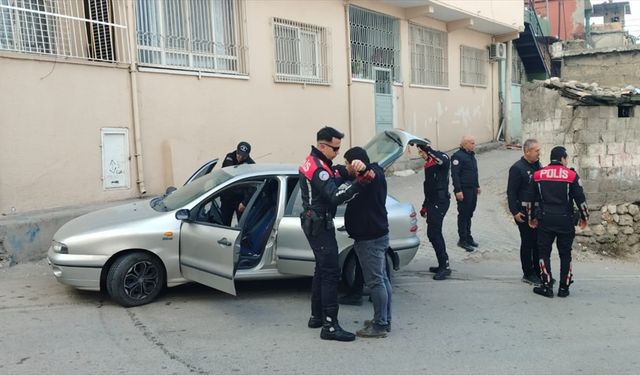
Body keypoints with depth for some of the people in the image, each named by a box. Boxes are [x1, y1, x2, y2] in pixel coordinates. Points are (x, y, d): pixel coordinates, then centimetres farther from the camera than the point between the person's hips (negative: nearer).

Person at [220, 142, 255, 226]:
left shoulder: (250, 164, -13)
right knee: (224, 223, 12)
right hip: (227, 198, 5)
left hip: (240, 199, -4)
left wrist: (244, 202, -19)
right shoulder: (229, 157, 1)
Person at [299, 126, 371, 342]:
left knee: (322, 269, 18)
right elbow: (336, 197, -30)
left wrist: (358, 167, -16)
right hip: (319, 225, -11)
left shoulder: (314, 162, 13)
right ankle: (330, 326, -9)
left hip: (315, 223, 11)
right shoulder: (318, 169, -20)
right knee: (331, 273, -10)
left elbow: (339, 173, 3)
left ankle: (317, 316, 28)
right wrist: (361, 182, -39)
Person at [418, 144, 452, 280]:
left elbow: (443, 159, -40)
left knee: (433, 234, -12)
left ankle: (445, 267, -6)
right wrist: (425, 206, 27)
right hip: (432, 202, 10)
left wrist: (428, 149, -31)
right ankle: (443, 265, 21)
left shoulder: (439, 159, -11)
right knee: (435, 233, 13)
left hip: (440, 202, -10)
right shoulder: (428, 163, 17)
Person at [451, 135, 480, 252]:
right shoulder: (458, 156, -15)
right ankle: (463, 240, 4)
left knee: (469, 214, 15)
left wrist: (477, 186, 22)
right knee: (463, 215, -2)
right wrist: (458, 190, -22)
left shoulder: (471, 155, 14)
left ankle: (468, 237, 26)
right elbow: (455, 174, -19)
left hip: (472, 190, 9)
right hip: (464, 190, -9)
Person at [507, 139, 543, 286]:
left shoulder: (538, 166, 12)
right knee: (528, 242, 1)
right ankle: (528, 274, 11)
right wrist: (515, 212, -17)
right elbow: (511, 192, -13)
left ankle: (539, 272, 23)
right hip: (524, 212, -7)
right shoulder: (517, 168, -12)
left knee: (539, 242, 12)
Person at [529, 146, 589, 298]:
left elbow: (533, 198, 9)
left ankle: (547, 286, 6)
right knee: (565, 254, 11)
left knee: (544, 252, 8)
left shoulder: (538, 175, 3)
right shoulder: (571, 176, -4)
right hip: (566, 221, -1)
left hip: (545, 220, 1)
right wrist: (584, 217, 11)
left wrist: (533, 217, 19)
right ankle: (564, 288, 15)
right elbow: (580, 199, -2)